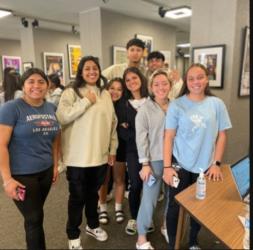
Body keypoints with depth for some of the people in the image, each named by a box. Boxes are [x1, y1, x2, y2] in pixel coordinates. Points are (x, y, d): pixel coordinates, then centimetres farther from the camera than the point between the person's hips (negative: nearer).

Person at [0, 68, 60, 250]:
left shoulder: (52, 108, 4)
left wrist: (55, 165, 12)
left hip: (46, 171, 5)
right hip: (21, 174, -5)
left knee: (34, 216, 19)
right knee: (34, 218, 8)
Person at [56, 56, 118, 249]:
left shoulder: (105, 94, 8)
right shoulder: (71, 92, -5)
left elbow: (113, 122, 10)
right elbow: (62, 117, -20)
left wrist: (113, 149, 8)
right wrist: (86, 101, -18)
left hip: (100, 155, 4)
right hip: (78, 156, -4)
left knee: (93, 192, 20)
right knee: (77, 196, 10)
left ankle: (93, 225, 43)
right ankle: (73, 234, 31)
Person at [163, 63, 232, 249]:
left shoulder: (217, 104, -2)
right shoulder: (177, 105, -7)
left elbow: (221, 135, 3)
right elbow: (168, 137, -8)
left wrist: (216, 164, -1)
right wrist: (167, 166, -12)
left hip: (205, 167, 2)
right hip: (180, 165, -2)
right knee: (175, 206, 8)